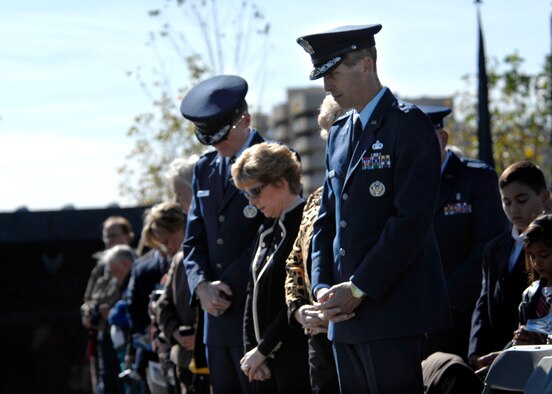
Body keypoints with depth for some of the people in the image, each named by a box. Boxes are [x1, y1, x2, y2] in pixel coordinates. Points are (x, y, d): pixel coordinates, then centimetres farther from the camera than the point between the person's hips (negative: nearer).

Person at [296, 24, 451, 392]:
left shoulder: (409, 125, -7)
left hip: (393, 311, -7)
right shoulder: (338, 134, 18)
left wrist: (358, 289, -14)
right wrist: (323, 288, 2)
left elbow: (412, 220, -15)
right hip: (346, 314, 8)